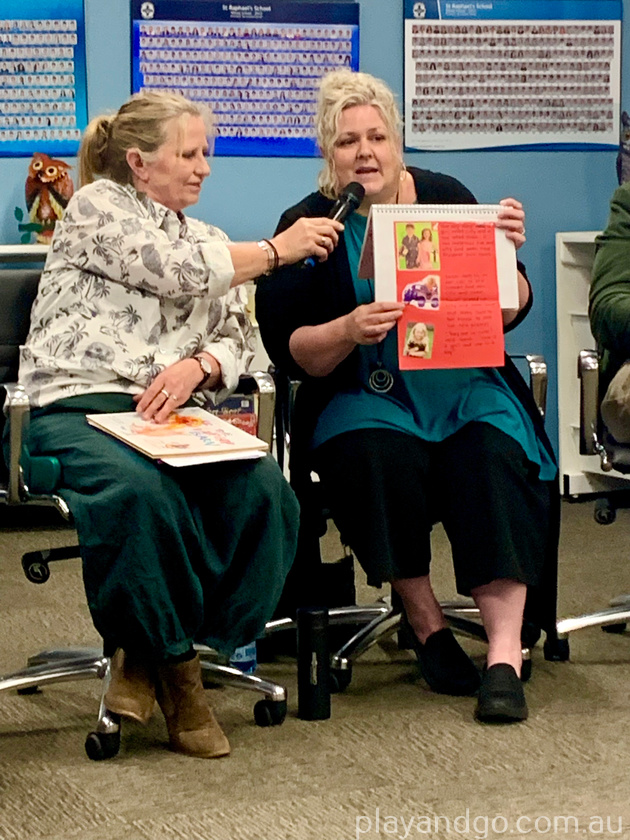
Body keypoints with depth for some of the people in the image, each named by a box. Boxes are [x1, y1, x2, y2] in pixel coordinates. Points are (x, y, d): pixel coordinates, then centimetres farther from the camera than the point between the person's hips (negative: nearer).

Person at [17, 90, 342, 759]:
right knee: (139, 488, -39)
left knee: (265, 490, -26)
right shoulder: (97, 207, 6)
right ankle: (174, 664, -19)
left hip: (170, 416, 5)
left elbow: (237, 341, 13)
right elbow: (177, 271, -8)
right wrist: (278, 249, 1)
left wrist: (196, 367, -10)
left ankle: (148, 654, -16)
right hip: (76, 408, -5)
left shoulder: (206, 241, 25)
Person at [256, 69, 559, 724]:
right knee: (380, 456, -32)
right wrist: (348, 331, -24)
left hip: (464, 386, 1)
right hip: (365, 399, -1)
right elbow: (288, 351, -5)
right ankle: (425, 624, -13)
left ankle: (505, 654, -33)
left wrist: (507, 252, -15)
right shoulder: (306, 226, 2)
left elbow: (510, 313, 5)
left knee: (493, 455, -29)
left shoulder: (446, 198, 5)